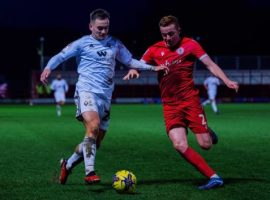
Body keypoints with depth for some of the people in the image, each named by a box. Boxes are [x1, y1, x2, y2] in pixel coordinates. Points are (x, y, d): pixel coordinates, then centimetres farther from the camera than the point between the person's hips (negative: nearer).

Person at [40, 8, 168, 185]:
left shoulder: (115, 44, 16)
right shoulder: (83, 43, 4)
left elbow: (130, 61, 23)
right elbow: (61, 56, 0)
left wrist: (153, 68, 13)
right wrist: (48, 68, -19)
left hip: (105, 96, 5)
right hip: (87, 91, -5)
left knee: (96, 142, 7)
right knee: (93, 126, -30)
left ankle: (68, 165, 29)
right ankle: (90, 172, -30)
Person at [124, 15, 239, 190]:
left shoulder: (189, 44, 0)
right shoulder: (155, 50, 9)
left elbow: (210, 64, -5)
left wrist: (226, 81, -19)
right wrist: (132, 72, -15)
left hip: (190, 100, -2)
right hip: (170, 106, 2)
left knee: (205, 144, -6)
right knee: (180, 145, -17)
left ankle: (208, 133, 33)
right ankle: (214, 177, -10)